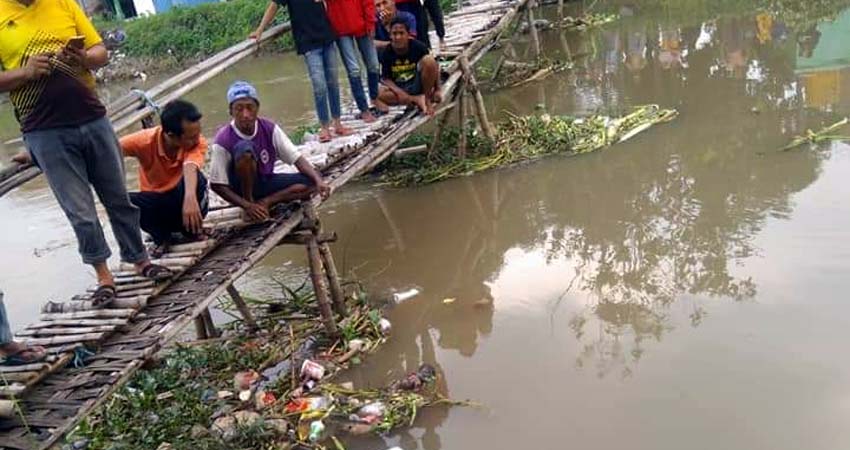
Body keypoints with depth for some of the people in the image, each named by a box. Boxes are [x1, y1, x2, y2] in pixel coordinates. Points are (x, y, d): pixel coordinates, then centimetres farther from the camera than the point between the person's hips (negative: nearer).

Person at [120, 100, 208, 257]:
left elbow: (190, 167, -42)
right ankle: (161, 236, -2)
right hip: (157, 202, 1)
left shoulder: (198, 143, -23)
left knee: (197, 179, -34)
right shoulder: (146, 140, -20)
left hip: (184, 200, -1)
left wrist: (190, 197, -62)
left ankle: (192, 229, -7)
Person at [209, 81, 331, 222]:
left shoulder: (269, 128, -12)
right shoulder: (223, 140, -22)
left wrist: (319, 180, -30)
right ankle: (249, 202, -18)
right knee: (244, 148, -34)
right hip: (242, 188, -4)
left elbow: (297, 158, -14)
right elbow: (217, 185, -18)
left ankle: (264, 203, -18)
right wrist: (247, 206, -28)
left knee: (312, 181, -16)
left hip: (266, 182, 5)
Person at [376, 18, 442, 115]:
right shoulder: (387, 52, -13)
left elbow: (433, 66, -6)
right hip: (398, 88, 1)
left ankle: (427, 99, -13)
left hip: (417, 84, -1)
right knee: (378, 94, -29)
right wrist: (399, 92, -24)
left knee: (429, 60, -28)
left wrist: (437, 90, -9)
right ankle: (417, 99, -20)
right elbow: (386, 78, -7)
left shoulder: (418, 46, -16)